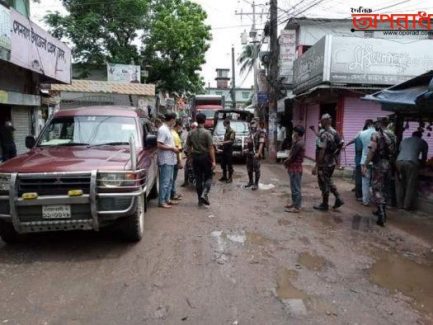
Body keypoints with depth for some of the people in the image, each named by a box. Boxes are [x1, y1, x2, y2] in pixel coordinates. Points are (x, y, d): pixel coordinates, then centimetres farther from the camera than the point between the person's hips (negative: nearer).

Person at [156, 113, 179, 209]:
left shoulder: (168, 129, 13)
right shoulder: (163, 129, -16)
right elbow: (160, 145, -22)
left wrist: (174, 148, 11)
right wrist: (172, 148, -18)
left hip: (171, 160, 10)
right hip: (165, 160, -10)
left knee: (170, 181, 15)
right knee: (165, 181, -4)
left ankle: (167, 199, 24)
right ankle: (162, 202, 4)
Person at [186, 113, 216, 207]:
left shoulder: (191, 133, 3)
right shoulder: (206, 133, -11)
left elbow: (189, 147, 10)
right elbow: (211, 148, -14)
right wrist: (213, 161, -13)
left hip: (195, 158, 4)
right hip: (205, 157, -4)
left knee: (198, 179, 9)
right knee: (208, 177, 9)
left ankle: (200, 200, 13)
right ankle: (204, 194, -12)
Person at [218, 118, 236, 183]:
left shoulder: (232, 131, -12)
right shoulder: (226, 131, 14)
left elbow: (231, 141, -22)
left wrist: (223, 143, -26)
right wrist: (222, 143, 9)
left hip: (229, 150, -8)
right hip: (224, 149, 8)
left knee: (229, 165, -1)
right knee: (223, 164, 13)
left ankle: (230, 178, 8)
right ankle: (224, 177, 24)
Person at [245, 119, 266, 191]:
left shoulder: (260, 132, -8)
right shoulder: (251, 132, 16)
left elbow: (261, 143, -15)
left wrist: (258, 153, -21)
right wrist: (247, 149, 13)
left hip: (256, 153, -8)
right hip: (249, 153, 8)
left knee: (256, 169, -5)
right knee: (249, 168, 13)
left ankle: (256, 184, 1)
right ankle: (250, 182, 28)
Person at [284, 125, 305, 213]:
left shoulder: (299, 144, -20)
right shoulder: (297, 143, 12)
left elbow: (292, 157, -18)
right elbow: (292, 155, 16)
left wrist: (286, 162, -2)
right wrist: (287, 161, 2)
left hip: (295, 169, -10)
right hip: (293, 168, 10)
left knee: (296, 188, -3)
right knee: (294, 187, 17)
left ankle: (297, 207, 3)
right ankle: (294, 203, 28)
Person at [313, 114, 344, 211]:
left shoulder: (325, 134, -20)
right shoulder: (335, 133, 8)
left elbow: (322, 151, -23)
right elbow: (336, 148, 14)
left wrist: (316, 166, -20)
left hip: (325, 163, -9)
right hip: (332, 162, 9)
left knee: (324, 184, 4)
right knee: (328, 181, 23)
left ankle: (324, 205, 15)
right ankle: (338, 199, 19)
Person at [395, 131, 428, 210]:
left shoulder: (404, 140, 32)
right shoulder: (423, 142, 22)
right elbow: (424, 157, 28)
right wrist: (420, 163, 50)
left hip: (399, 161, 3)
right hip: (412, 163, -3)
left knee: (400, 184, 13)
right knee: (411, 185, 8)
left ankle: (400, 204, 19)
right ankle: (407, 206, 13)